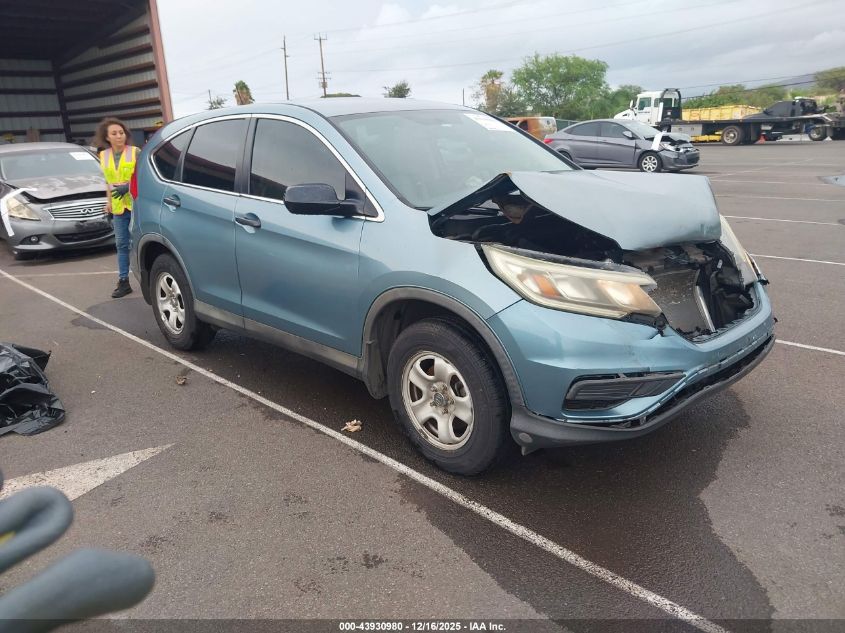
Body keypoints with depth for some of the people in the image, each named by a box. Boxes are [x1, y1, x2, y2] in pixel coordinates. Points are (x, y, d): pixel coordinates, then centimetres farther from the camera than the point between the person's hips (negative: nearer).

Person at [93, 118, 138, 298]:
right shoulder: (104, 156, 10)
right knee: (121, 244, 8)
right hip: (119, 206, 5)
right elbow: (108, 180, 20)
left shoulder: (135, 152, -5)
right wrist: (108, 201, 16)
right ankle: (123, 282, 14)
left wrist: (128, 187, -19)